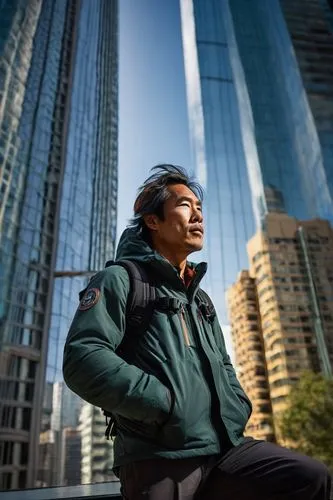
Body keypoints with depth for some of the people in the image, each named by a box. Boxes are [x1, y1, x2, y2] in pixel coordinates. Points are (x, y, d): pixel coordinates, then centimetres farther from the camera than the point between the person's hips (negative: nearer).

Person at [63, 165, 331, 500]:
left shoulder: (199, 298, 21)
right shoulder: (121, 280, -4)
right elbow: (83, 360, -18)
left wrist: (237, 407, 8)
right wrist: (165, 402, -20)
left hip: (223, 447, 7)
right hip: (161, 461, -6)